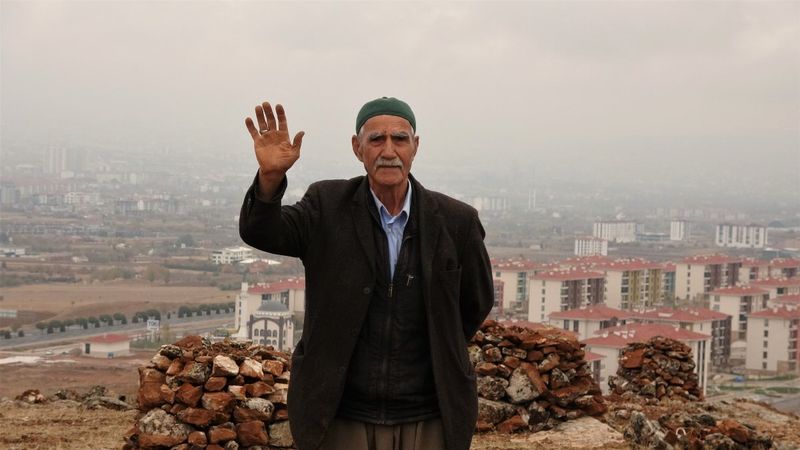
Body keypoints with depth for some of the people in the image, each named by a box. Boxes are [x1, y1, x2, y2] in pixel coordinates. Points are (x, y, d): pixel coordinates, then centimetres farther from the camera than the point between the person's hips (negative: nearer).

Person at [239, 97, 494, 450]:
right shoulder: (328, 206, -2)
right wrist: (270, 176, -33)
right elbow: (260, 232, -15)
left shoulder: (456, 221, -2)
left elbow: (477, 302, 11)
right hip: (341, 417, 0)